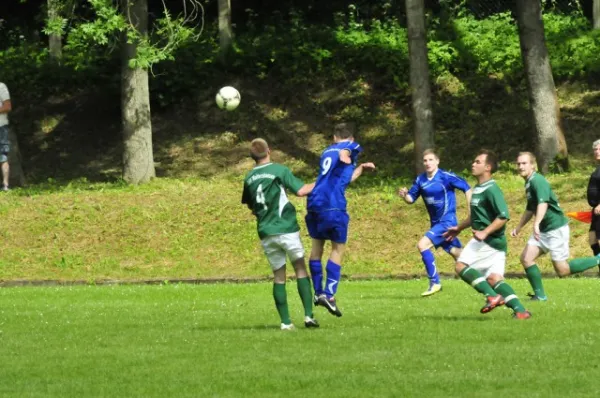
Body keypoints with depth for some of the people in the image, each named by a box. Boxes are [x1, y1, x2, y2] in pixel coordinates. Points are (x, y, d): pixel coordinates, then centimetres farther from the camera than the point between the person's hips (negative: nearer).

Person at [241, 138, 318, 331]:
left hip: (266, 233, 4)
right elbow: (301, 190, -12)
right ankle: (308, 316, -4)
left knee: (278, 276, 8)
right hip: (286, 228, -4)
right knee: (300, 268, 6)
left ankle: (285, 322, 3)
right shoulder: (279, 170, -8)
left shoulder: (249, 178, 9)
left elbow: (249, 205, 22)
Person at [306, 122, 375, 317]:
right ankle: (329, 294, -9)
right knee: (338, 249, 2)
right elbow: (344, 151, -19)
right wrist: (345, 157, -42)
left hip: (314, 204, 6)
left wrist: (361, 168, 55)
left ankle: (318, 292, 20)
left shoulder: (327, 152, 29)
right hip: (333, 206, -6)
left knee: (317, 245, 19)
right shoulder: (351, 147, 8)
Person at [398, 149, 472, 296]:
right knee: (457, 253, 14)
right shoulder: (420, 180, 2)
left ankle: (434, 282, -12)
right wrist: (404, 195, -15)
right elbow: (411, 198, 8)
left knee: (423, 245, -20)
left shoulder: (446, 177, -15)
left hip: (447, 221, -7)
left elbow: (467, 188, -11)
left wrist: (470, 210, -14)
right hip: (436, 222, 7)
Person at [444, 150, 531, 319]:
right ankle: (520, 310, -2)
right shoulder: (478, 189, 15)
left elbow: (503, 216, -22)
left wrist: (485, 232, -26)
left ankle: (492, 296, -15)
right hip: (490, 242, 9)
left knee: (461, 265, -12)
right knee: (494, 278, 3)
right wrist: (459, 228, 33)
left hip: (490, 240, -9)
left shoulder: (491, 189, -15)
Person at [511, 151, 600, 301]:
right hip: (543, 230, 9)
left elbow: (543, 203, -34)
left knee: (562, 270, -7)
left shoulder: (538, 181, -17)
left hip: (556, 228, -9)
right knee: (526, 258, -4)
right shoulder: (528, 183, 14)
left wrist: (537, 224, -47)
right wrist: (518, 228, 29)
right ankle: (540, 295, 3)